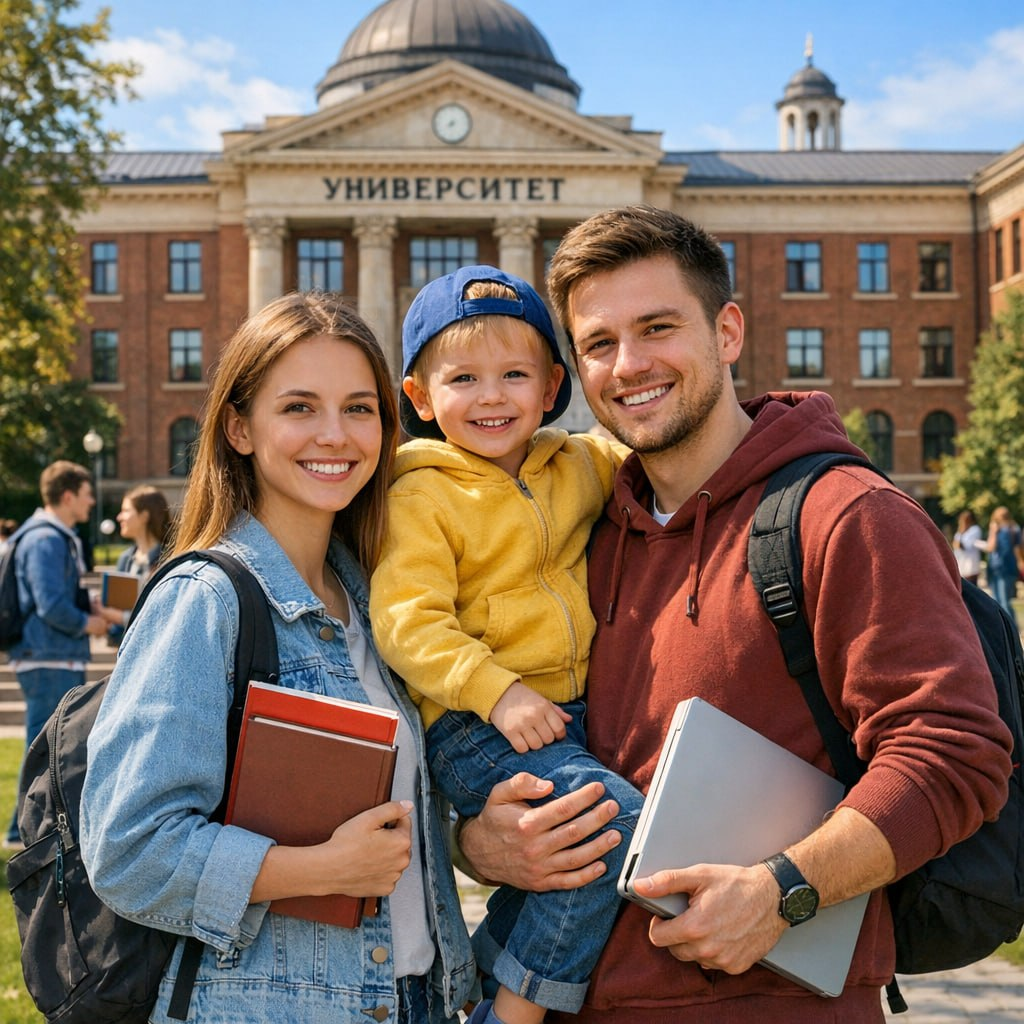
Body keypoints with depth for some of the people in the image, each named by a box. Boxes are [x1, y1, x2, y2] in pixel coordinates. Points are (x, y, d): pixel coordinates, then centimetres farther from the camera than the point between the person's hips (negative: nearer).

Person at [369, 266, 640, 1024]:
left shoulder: (578, 464, 11)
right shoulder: (420, 497, -6)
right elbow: (408, 621, -13)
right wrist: (496, 691, -24)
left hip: (572, 715, 7)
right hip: (476, 732, -7)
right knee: (615, 819, -25)